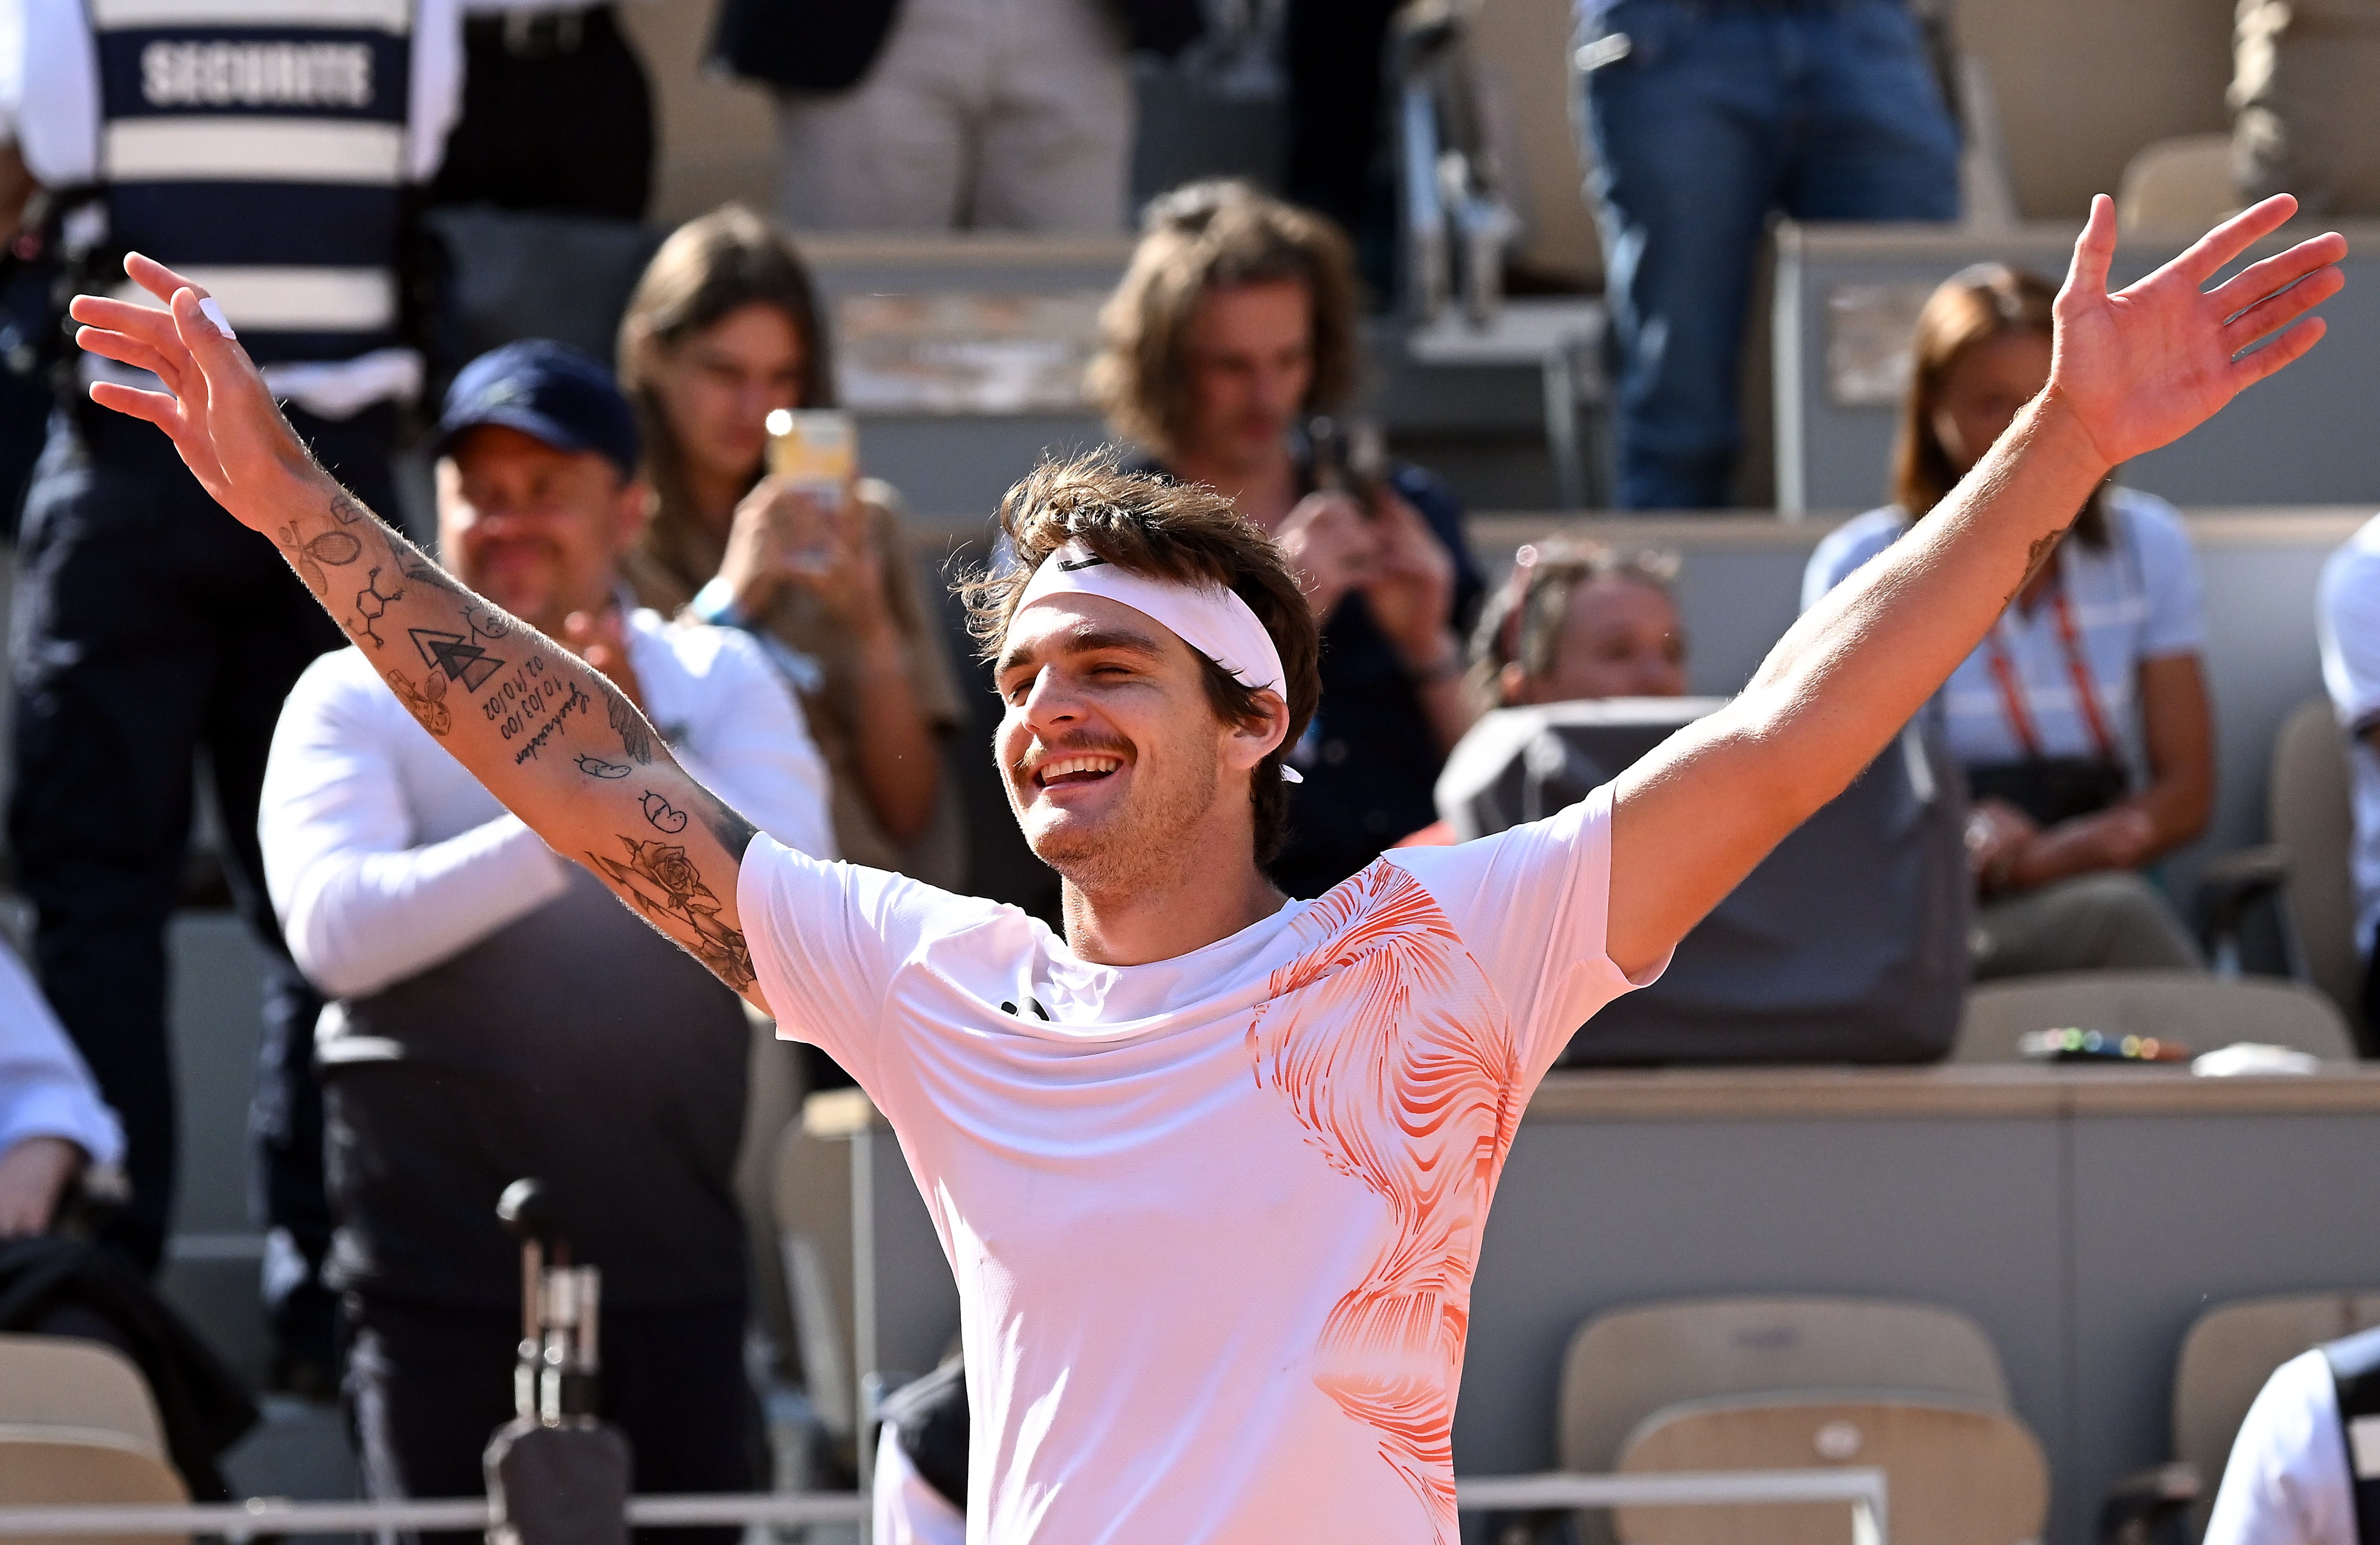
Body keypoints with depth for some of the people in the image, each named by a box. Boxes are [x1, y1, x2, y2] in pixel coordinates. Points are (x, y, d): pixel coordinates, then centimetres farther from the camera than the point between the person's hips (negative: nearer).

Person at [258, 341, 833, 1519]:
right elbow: (332, 930, -14)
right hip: (439, 1276, -2)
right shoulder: (357, 698, 2)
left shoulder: (717, 683, 8)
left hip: (670, 1261, 2)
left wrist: (638, 759, -21)